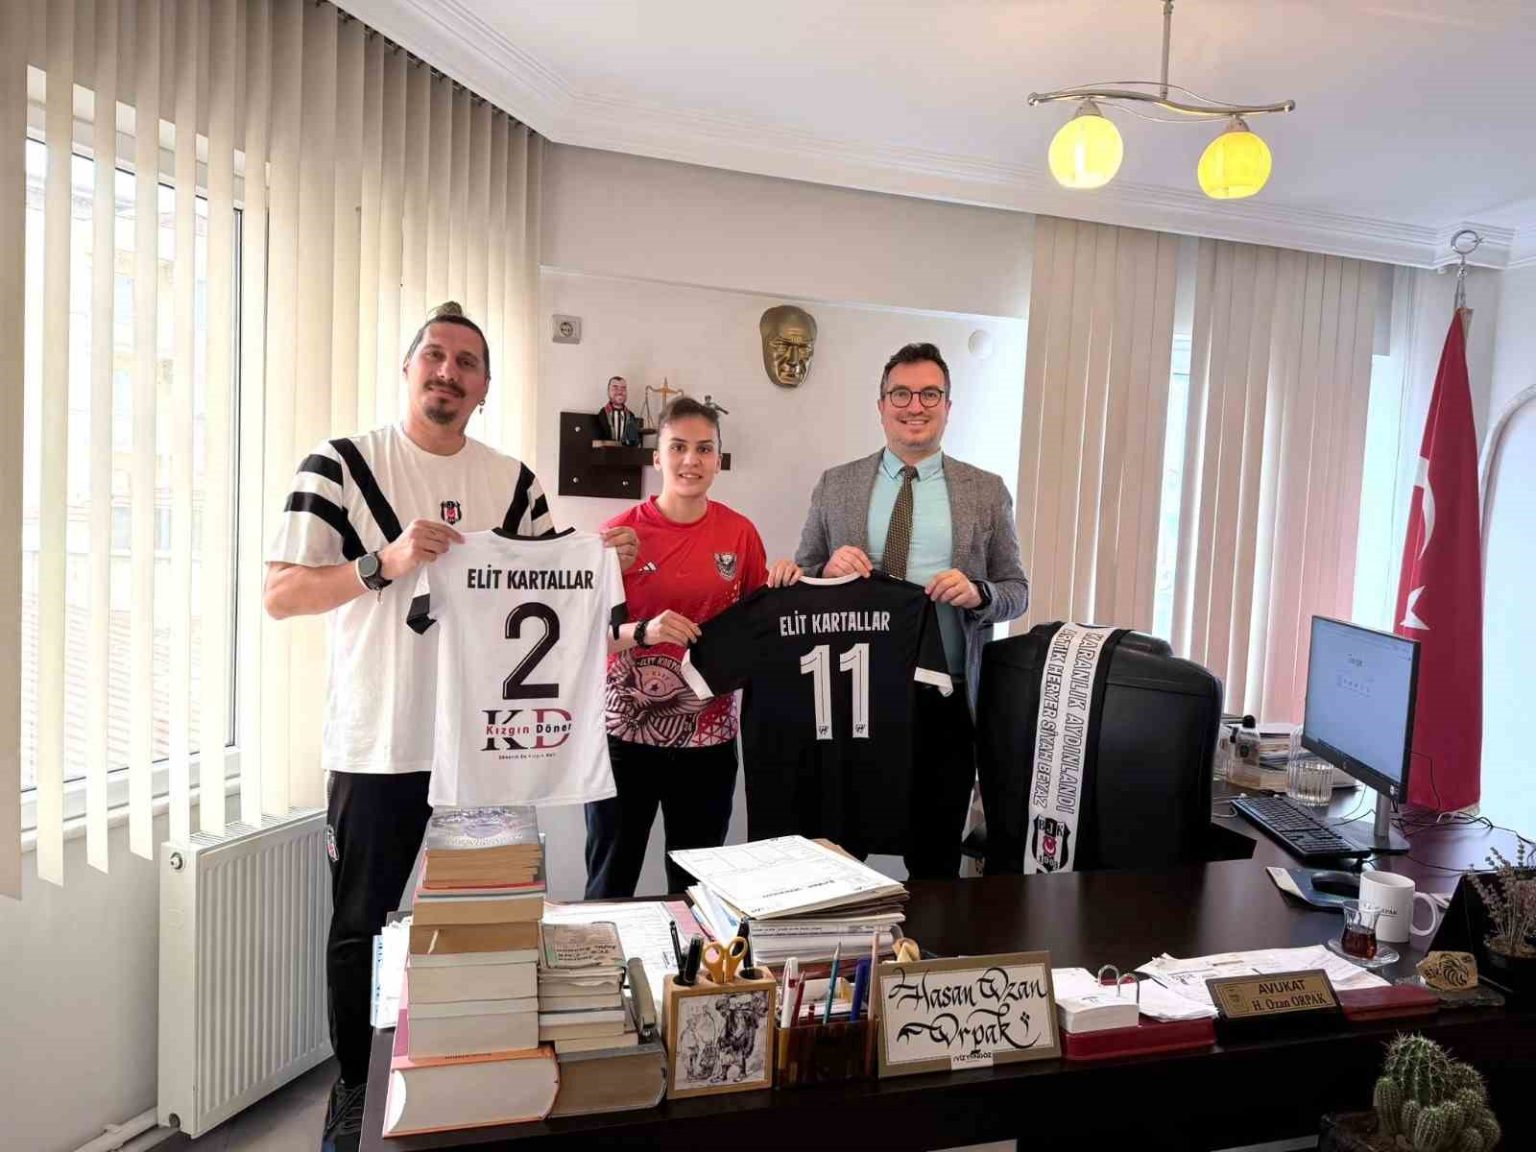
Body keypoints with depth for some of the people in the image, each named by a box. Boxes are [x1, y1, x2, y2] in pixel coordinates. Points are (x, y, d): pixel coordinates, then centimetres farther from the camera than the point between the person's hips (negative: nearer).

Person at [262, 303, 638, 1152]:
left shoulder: (515, 482, 7)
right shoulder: (341, 466, -5)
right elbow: (280, 594, -10)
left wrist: (600, 564, -6)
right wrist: (386, 562, -24)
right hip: (379, 747, -3)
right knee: (362, 927, 11)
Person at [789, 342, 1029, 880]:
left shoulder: (987, 491, 4)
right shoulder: (834, 486, 5)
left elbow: (1016, 590, 6)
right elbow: (799, 582, 8)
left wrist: (979, 592, -15)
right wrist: (829, 569, -13)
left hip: (945, 700, 0)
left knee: (936, 861, 11)